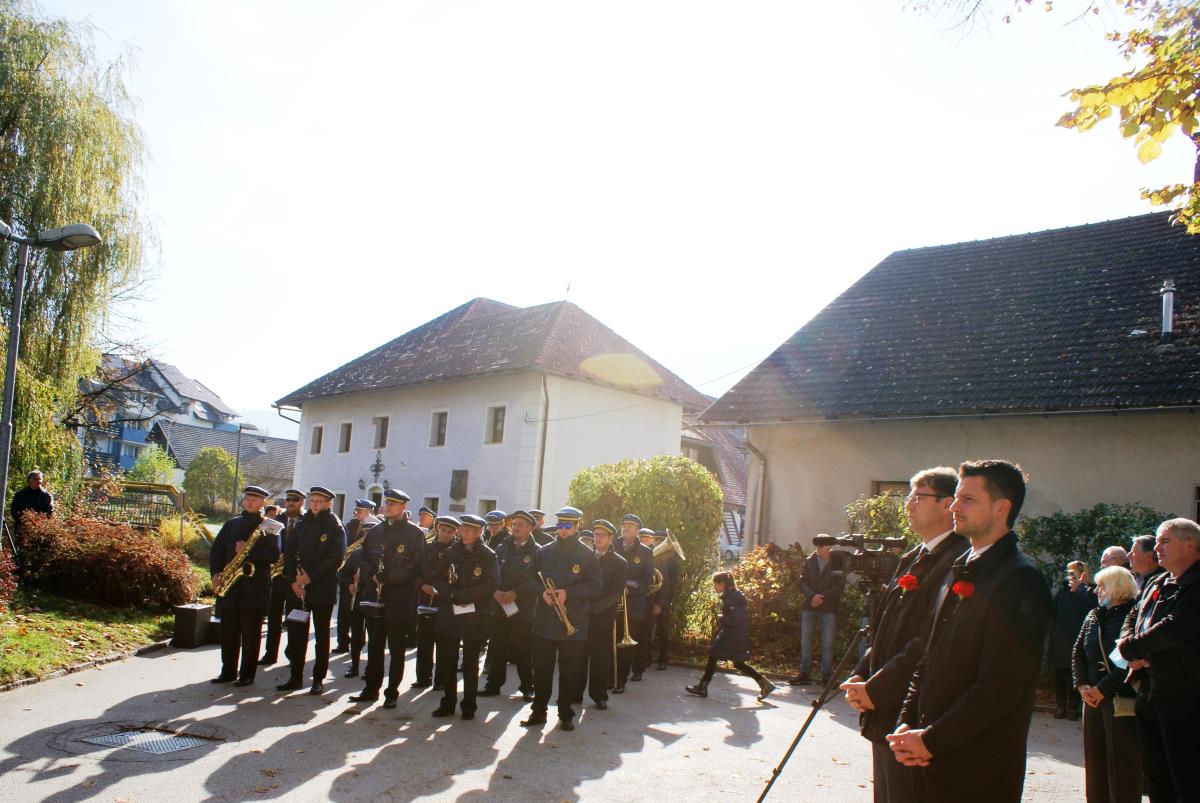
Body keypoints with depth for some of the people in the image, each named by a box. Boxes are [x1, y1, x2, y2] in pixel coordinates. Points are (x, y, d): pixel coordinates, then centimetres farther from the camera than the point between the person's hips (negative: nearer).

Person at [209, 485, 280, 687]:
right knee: (228, 632, 9)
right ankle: (228, 672, 20)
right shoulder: (231, 524, 14)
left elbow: (274, 555, -11)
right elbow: (217, 549, 14)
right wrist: (216, 572, 0)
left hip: (255, 587, -5)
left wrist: (248, 551, -21)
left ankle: (247, 674, 8)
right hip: (229, 586, 5)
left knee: (250, 634, 1)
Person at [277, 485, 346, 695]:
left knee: (321, 635, 3)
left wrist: (311, 577, -16)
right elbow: (290, 553, 9)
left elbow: (336, 558, -12)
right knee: (296, 633, 6)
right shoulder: (302, 525, 10)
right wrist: (293, 580, -4)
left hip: (323, 589, -4)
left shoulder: (335, 527, -4)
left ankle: (319, 679, 10)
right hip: (298, 588, 4)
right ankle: (296, 676, 16)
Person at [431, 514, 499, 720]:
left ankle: (469, 705, 16)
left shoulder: (488, 556, -2)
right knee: (446, 661, 6)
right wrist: (453, 596, -12)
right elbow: (437, 579, 5)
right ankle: (448, 702, 20)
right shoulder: (450, 553, 8)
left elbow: (490, 584, -12)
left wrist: (462, 596, -16)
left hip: (475, 617, -3)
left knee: (471, 663, 6)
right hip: (449, 615, 3)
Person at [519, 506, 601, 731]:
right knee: (541, 668, 7)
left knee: (570, 670, 5)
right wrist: (542, 591, -10)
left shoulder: (587, 555, -1)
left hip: (574, 622, -2)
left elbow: (596, 586, -6)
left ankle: (566, 715, 17)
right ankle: (538, 711, 19)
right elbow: (530, 577, 11)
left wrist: (568, 593, -17)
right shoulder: (544, 552, 8)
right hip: (544, 620, 2)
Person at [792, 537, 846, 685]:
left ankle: (827, 675, 4)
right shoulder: (809, 561, 9)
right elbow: (802, 582, 6)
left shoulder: (838, 561, 0)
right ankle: (804, 673, 10)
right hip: (810, 606, 3)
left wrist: (823, 597, -11)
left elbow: (840, 584, -4)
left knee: (827, 643, -4)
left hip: (829, 607, -3)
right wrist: (812, 596, -12)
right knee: (805, 641, 3)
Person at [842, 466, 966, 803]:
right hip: (885, 713, 9)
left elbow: (931, 643, -22)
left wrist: (875, 689, -17)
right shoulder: (912, 558, 15)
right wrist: (861, 676, 4)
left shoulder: (959, 561, -16)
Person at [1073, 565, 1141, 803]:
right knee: (1095, 760, 11)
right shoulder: (1093, 616, 12)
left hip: (1122, 700, -7)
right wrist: (1082, 685, 0)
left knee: (1123, 765, -1)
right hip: (1094, 700, 7)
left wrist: (1102, 689, -15)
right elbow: (1077, 653, 13)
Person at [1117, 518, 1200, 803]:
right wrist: (1134, 652, -3)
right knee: (1156, 778, 16)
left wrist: (1129, 647, -12)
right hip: (1150, 695, 9)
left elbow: (1174, 629, -24)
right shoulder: (1155, 584, 15)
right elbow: (1132, 618, 17)